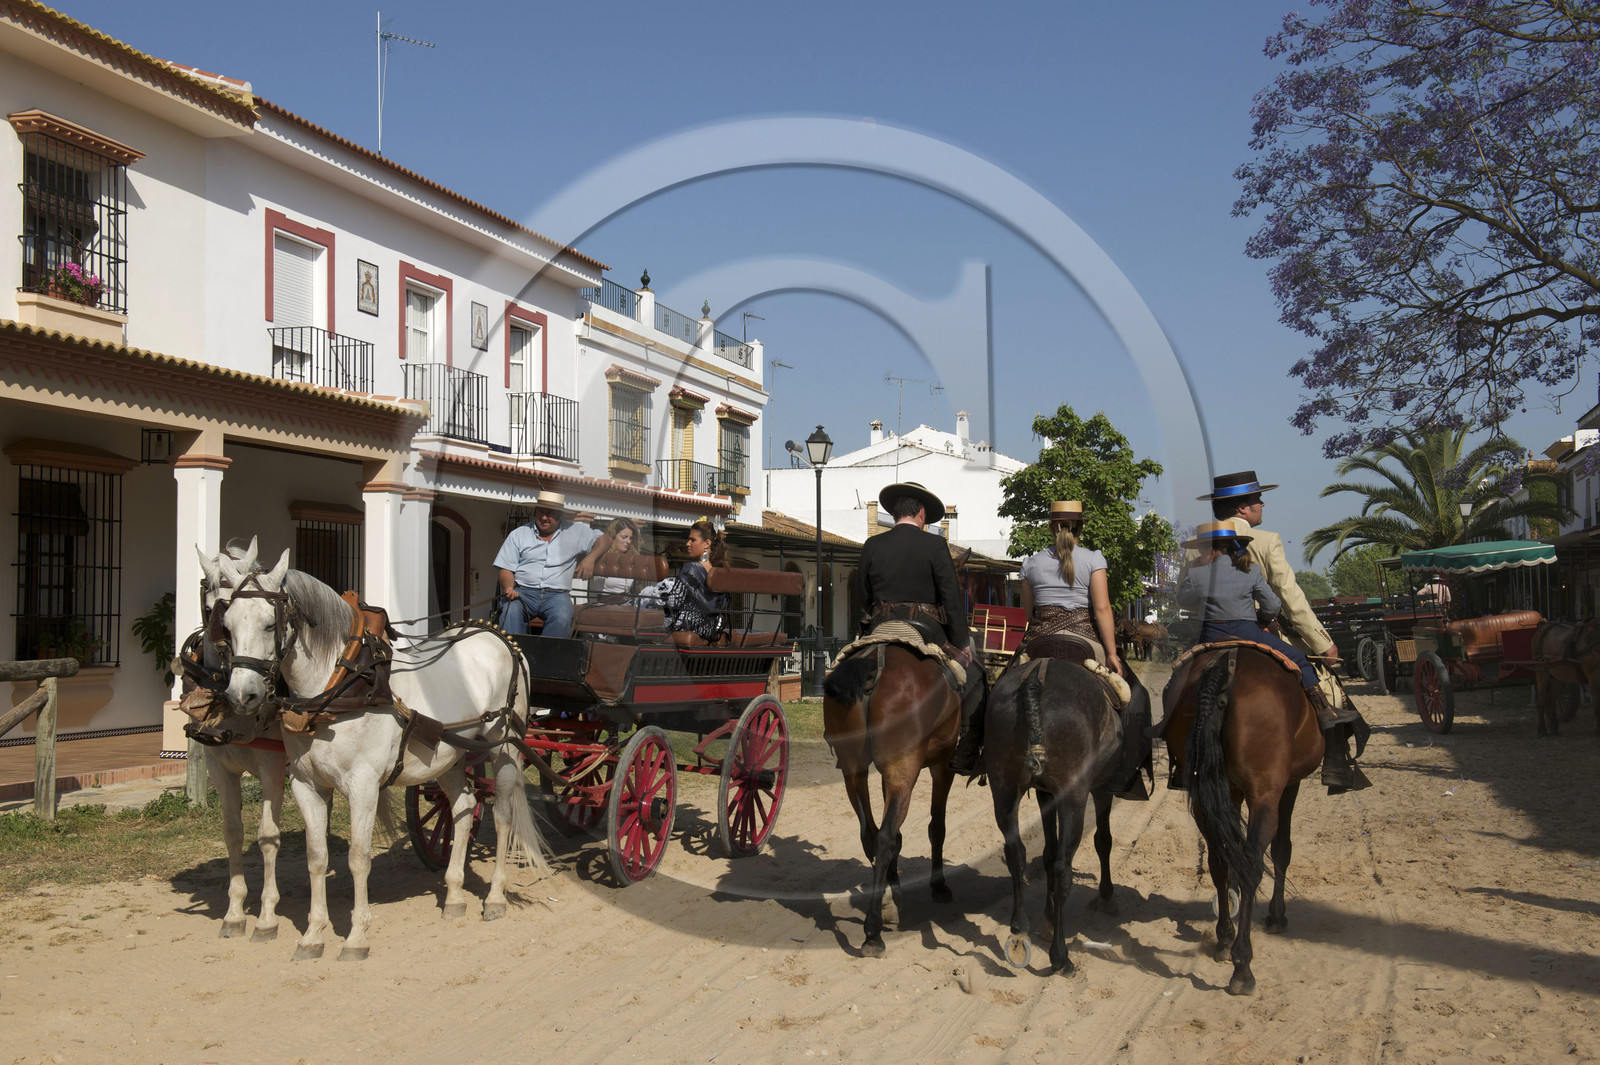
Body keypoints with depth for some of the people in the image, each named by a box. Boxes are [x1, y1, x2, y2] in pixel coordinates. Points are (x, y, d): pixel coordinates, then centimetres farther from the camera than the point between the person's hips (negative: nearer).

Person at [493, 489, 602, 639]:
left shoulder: (575, 532, 15)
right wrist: (509, 588, -11)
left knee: (562, 618, -36)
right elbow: (506, 569, 10)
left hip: (557, 593, 0)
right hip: (523, 591, 0)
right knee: (511, 612, -36)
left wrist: (591, 557, 4)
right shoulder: (518, 535, 14)